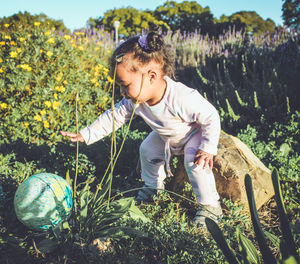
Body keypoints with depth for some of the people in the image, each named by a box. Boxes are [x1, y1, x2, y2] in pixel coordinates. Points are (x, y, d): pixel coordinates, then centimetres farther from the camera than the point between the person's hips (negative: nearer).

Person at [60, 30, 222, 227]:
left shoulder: (183, 98, -44)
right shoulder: (134, 101, -24)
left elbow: (212, 118, -32)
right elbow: (113, 117, -12)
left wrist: (208, 148, -30)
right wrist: (85, 135, -15)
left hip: (195, 133, -7)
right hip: (166, 136, 7)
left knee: (196, 163, -26)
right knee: (148, 150, 12)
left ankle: (210, 206, -6)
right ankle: (154, 186, 40)